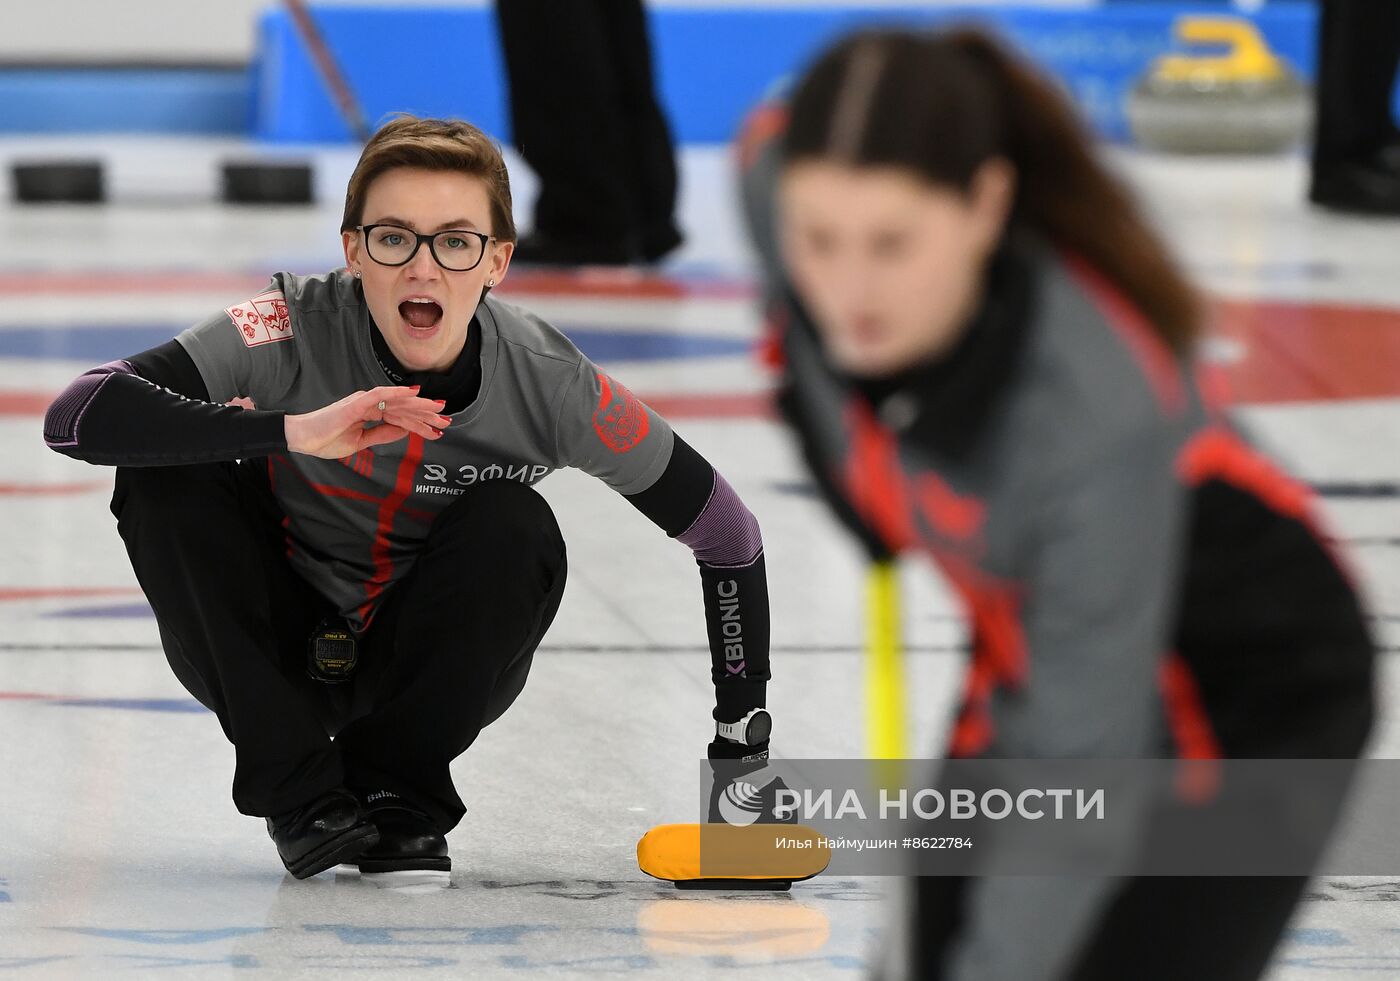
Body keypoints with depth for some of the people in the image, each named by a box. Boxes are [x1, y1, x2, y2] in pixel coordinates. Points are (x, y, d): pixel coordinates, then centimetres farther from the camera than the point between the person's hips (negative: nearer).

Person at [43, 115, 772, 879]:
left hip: (434, 668, 0)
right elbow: (75, 417, -36)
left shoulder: (547, 383, -21)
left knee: (513, 528, -28)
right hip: (273, 657, 0)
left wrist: (741, 745, -11)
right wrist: (289, 431, -45)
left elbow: (727, 535, -11)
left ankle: (396, 786, -7)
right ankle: (298, 789, -14)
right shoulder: (296, 332, -25)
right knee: (163, 474, -25)